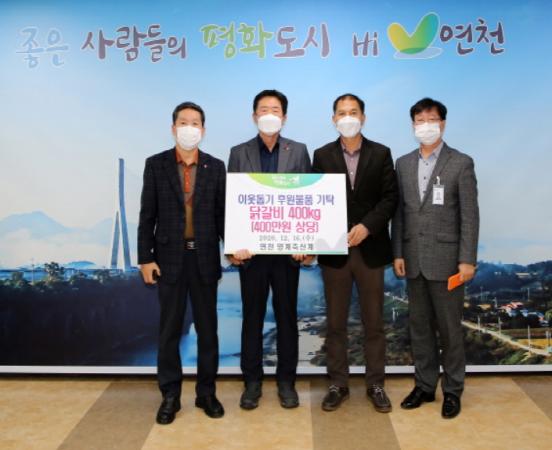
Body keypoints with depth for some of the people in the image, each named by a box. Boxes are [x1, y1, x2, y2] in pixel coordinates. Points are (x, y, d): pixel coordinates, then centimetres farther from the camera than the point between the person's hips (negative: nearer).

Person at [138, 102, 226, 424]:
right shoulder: (156, 164, 2)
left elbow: (222, 214, 4)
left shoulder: (216, 167, 4)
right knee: (170, 329, 7)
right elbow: (147, 215, 0)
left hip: (205, 258, 1)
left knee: (208, 328, 8)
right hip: (169, 258, -1)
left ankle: (207, 393, 23)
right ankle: (170, 396, 21)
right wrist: (146, 258, -5)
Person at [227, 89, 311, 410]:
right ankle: (253, 381, 22)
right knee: (252, 317, 9)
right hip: (250, 248, 0)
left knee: (287, 316, 9)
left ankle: (286, 381, 23)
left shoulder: (299, 151, 5)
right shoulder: (239, 153, 5)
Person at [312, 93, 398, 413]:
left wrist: (367, 226, -15)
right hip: (334, 249, 1)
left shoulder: (381, 154, 4)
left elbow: (390, 197, -2)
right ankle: (338, 385, 20)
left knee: (374, 322, 8)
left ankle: (376, 385, 22)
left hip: (371, 248, 0)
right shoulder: (322, 155, 6)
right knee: (336, 323, 8)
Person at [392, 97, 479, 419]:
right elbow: (399, 212, 9)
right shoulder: (404, 164, 11)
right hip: (414, 259, 4)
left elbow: (470, 215, -6)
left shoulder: (461, 163, -2)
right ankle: (425, 385, 24)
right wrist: (398, 253, 4)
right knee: (419, 325, 11)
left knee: (450, 327, 4)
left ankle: (452, 390, 19)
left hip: (446, 259, -4)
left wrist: (467, 259, -12)